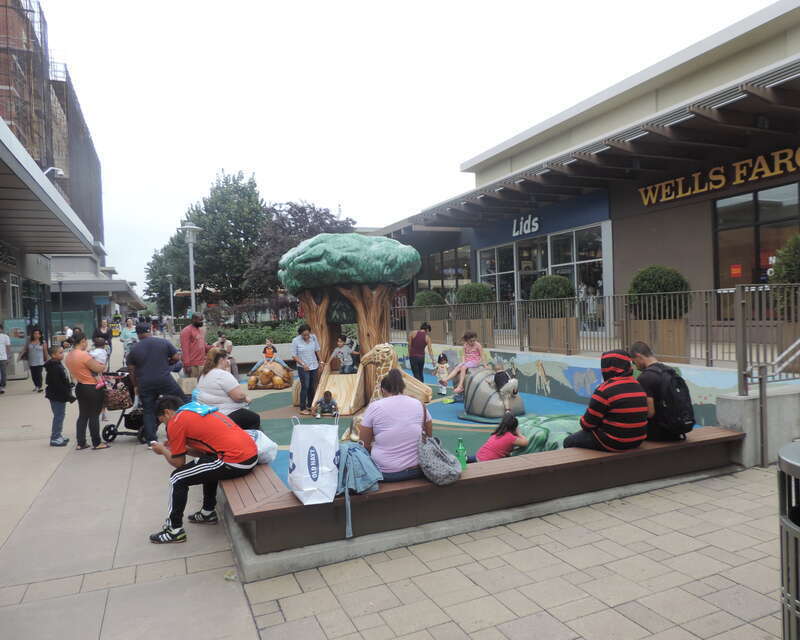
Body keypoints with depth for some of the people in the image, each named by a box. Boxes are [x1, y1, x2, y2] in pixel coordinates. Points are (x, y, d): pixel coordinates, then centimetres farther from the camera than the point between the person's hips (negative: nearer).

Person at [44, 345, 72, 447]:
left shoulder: (58, 365, 12)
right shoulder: (54, 368, -20)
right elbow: (58, 385, -24)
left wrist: (68, 395, 19)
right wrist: (68, 396, -22)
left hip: (60, 396, 10)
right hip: (57, 396, -10)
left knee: (59, 416, 16)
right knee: (58, 416, -3)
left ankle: (58, 436, 25)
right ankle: (55, 438, 4)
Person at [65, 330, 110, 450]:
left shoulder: (68, 356, 6)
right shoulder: (84, 355, -21)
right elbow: (98, 369, -20)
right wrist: (103, 365, 0)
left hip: (80, 388, 8)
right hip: (92, 388, -8)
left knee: (83, 415, 15)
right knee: (94, 416, 1)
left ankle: (80, 443, 18)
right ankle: (97, 443, 9)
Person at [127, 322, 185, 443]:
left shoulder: (134, 349, 4)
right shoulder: (164, 342, 0)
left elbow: (132, 370, 7)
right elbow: (176, 357, 0)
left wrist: (135, 386, 17)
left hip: (145, 384, 2)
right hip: (165, 380, -1)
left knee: (149, 412, 9)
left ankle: (151, 440, 6)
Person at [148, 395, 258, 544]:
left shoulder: (175, 422, 0)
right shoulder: (197, 410, 24)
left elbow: (178, 463, 8)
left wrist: (163, 450, 25)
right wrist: (177, 447, 30)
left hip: (236, 461, -9)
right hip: (252, 453, 9)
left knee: (177, 479, 7)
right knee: (209, 465, 35)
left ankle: (175, 530, 19)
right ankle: (208, 513, 41)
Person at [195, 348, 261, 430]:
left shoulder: (203, 375, 11)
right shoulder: (223, 375, -18)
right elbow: (239, 396, -22)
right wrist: (245, 398, -2)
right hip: (225, 416, -10)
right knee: (255, 418, 4)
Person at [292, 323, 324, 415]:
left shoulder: (313, 337, -1)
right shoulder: (295, 341, -12)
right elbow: (294, 355, -8)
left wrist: (320, 361, 9)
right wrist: (303, 364, -16)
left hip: (314, 366, 4)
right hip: (303, 368, -4)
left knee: (312, 387, 11)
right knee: (305, 387, -7)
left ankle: (310, 405, 25)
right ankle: (302, 409, 1)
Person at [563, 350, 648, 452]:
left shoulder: (605, 390, -20)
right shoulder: (639, 387, 3)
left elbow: (588, 423, -12)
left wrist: (584, 424, 12)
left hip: (612, 443, -8)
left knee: (568, 442, 12)